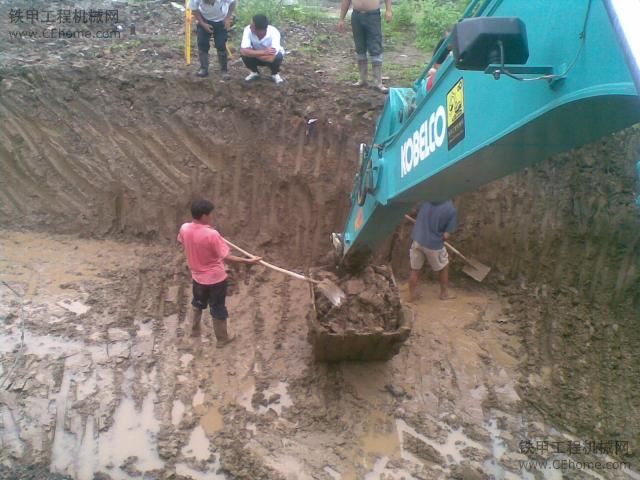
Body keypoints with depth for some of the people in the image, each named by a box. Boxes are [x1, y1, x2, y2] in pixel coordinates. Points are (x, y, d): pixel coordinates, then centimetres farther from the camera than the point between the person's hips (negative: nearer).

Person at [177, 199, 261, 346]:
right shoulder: (211, 234, -31)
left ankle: (195, 330, 50)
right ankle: (222, 338, 33)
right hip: (215, 278, -5)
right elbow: (227, 257, -28)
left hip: (198, 276, 5)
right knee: (218, 308, 14)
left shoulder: (184, 229, -13)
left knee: (197, 303, 30)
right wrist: (249, 260, -24)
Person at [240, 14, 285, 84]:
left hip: (271, 57, -2)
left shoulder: (274, 33, -36)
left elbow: (271, 58, -44)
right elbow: (243, 51, -36)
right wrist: (263, 52, -44)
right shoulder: (248, 30, -28)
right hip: (259, 56, 3)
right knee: (244, 54, -27)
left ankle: (275, 74, -2)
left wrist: (252, 53, -33)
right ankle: (255, 72, 4)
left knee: (278, 57, -35)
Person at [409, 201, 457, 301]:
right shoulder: (451, 210, -13)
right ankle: (444, 292, 36)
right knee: (444, 267, 23)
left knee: (415, 269, 18)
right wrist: (440, 239, 9)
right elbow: (446, 236, -11)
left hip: (417, 240, 3)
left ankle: (412, 294, 28)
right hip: (433, 244, -3)